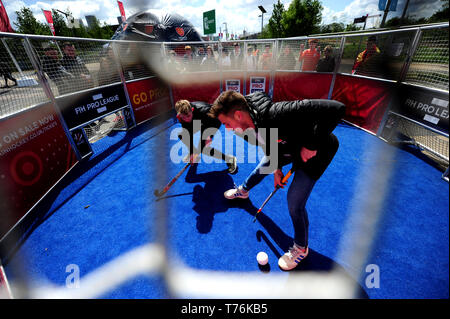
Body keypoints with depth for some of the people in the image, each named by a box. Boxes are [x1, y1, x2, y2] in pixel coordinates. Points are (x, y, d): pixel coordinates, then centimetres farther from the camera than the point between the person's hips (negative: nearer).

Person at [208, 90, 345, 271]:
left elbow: (335, 109, -42)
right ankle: (243, 190, 58)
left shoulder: (276, 115, -44)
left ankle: (301, 248, 21)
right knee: (263, 166, 24)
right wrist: (277, 168, 0)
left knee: (294, 203, -8)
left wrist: (311, 145, -35)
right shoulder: (248, 128, -17)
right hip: (288, 149, 7)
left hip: (315, 151, -7)